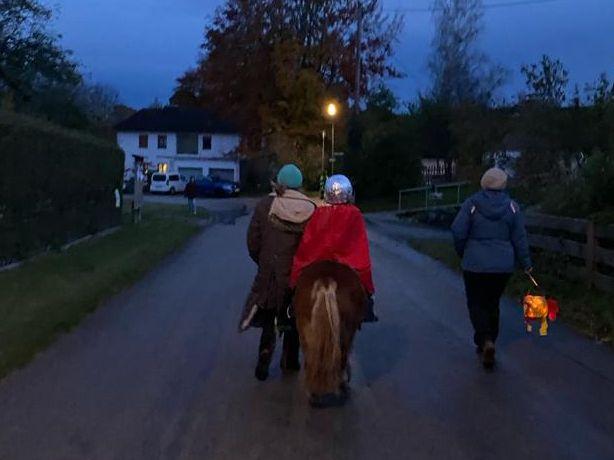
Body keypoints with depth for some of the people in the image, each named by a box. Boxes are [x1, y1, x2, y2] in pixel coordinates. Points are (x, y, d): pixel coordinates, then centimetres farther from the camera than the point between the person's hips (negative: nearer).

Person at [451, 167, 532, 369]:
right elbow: (520, 238, 0)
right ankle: (487, 343, 25)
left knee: (476, 304, 8)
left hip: (475, 265, -3)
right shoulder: (511, 206, -1)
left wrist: (463, 253, 6)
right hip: (503, 266, 3)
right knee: (493, 303, 18)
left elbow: (458, 232, -12)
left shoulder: (472, 204, -9)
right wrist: (526, 264, 9)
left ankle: (486, 341, -14)